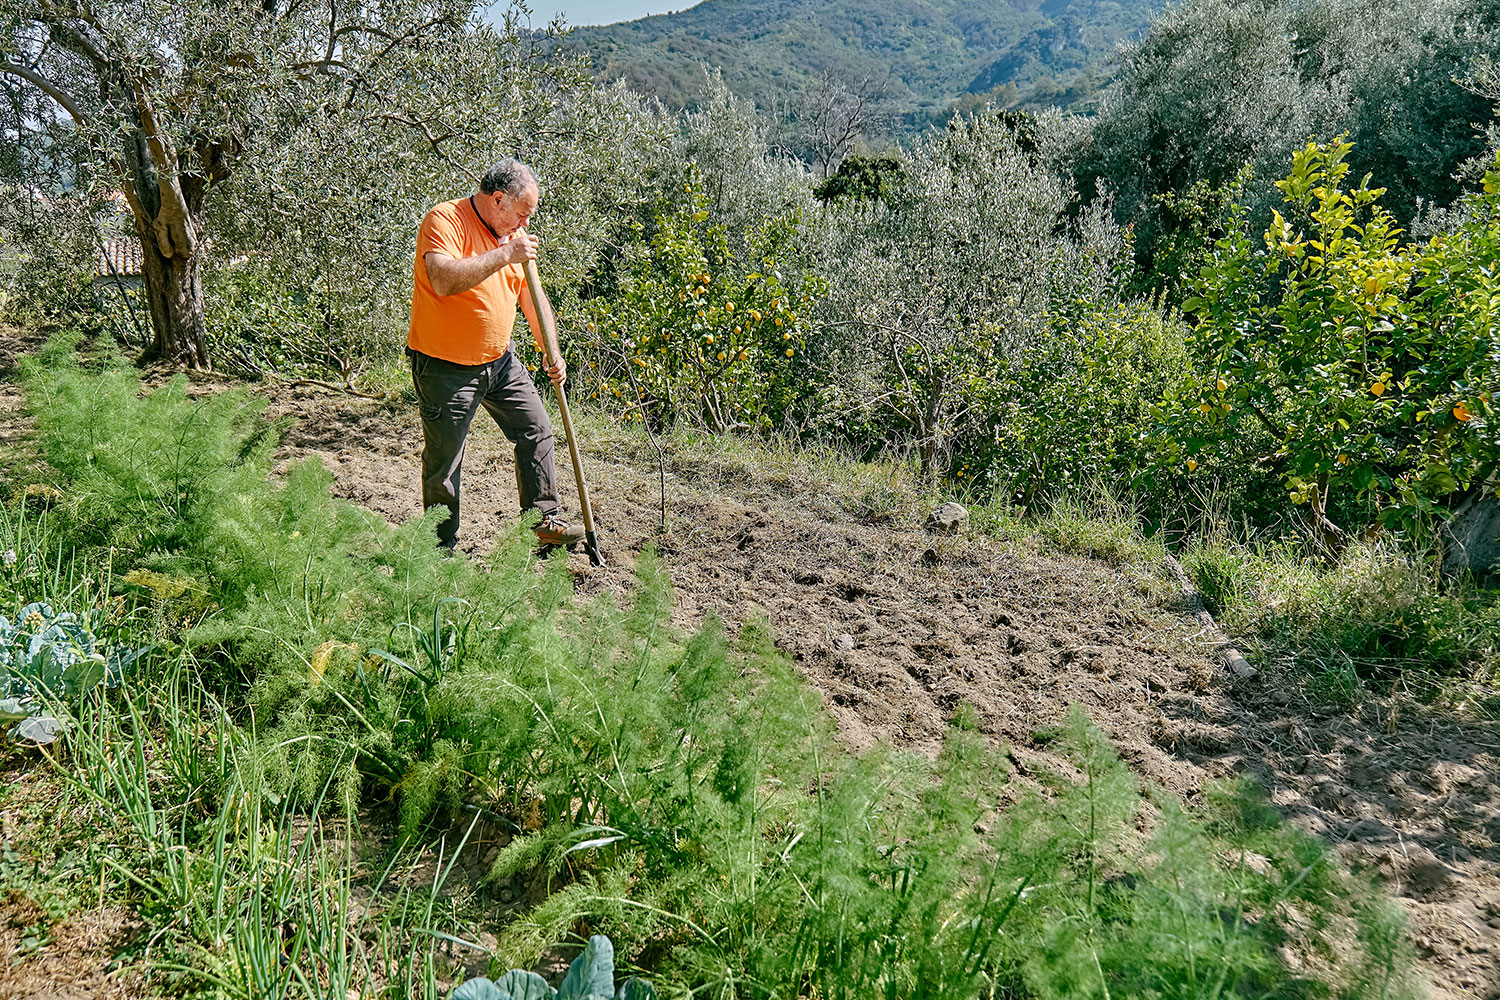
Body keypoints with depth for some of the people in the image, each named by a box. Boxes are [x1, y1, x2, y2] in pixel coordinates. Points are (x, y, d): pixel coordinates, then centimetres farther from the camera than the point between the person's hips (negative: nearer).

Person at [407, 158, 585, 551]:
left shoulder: (514, 233, 8)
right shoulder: (445, 220, -15)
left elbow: (533, 297, 14)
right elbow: (443, 279, -33)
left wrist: (550, 352, 6)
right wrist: (504, 255, -29)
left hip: (500, 360, 7)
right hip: (445, 367, -7)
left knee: (537, 432, 9)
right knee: (443, 461, 2)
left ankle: (545, 520, 22)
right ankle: (441, 548, 16)